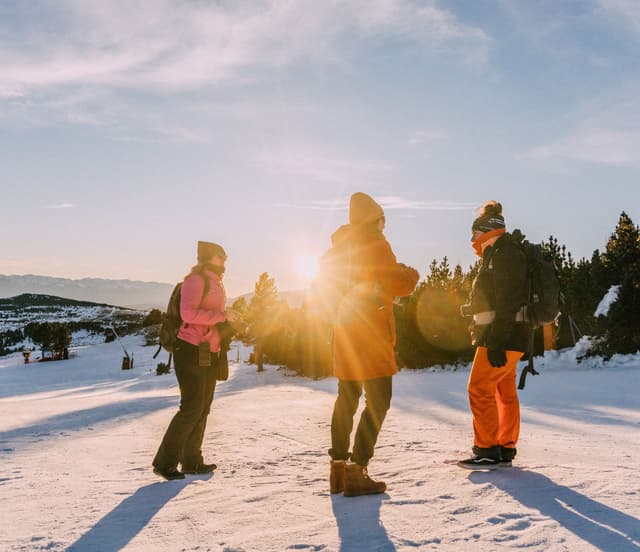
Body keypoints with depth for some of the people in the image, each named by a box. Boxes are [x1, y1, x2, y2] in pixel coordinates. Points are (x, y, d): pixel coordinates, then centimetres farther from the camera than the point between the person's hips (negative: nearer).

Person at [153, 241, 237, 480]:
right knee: (192, 408, -10)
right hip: (191, 350, -9)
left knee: (203, 407, 12)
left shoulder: (217, 283, 18)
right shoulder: (196, 279, -12)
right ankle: (164, 462, 1)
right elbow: (188, 313, -25)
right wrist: (222, 315, -22)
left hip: (209, 353, 10)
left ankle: (192, 460, 21)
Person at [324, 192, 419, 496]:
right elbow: (398, 285, -16)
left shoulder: (343, 247, 13)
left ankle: (339, 466, 18)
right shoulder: (375, 244, -10)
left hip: (345, 330, 8)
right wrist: (410, 274, 4)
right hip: (370, 333, -8)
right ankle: (356, 471, -9)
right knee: (378, 400, -5)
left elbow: (326, 284, 23)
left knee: (347, 397, 14)